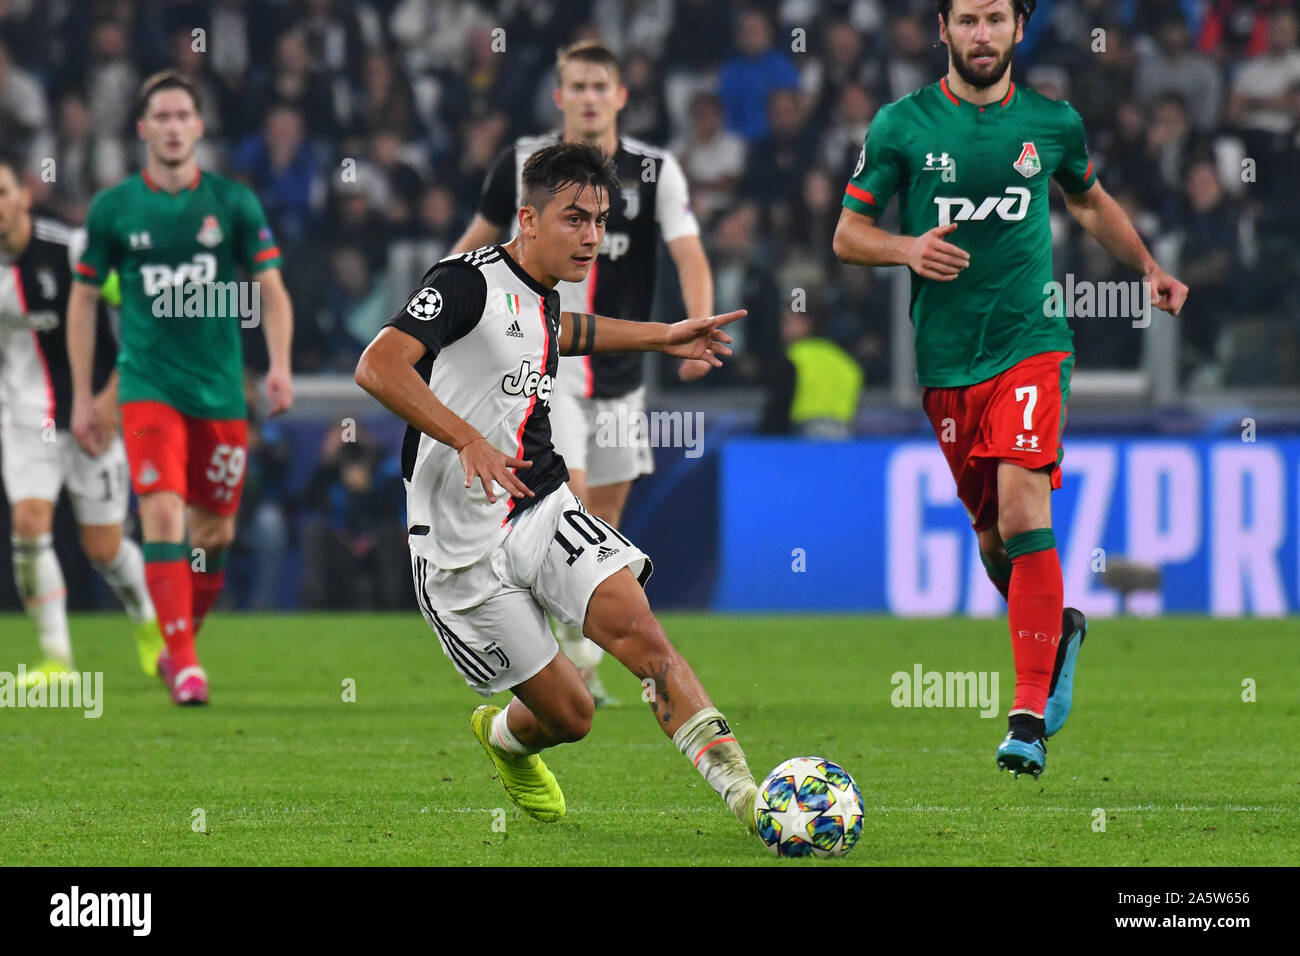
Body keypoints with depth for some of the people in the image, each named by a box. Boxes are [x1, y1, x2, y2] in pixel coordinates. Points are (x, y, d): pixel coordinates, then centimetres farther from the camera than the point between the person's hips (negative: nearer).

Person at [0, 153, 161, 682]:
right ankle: (55, 654, -9)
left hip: (93, 413, -3)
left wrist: (112, 394, -17)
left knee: (103, 547, 2)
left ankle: (148, 622, 33)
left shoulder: (72, 249, -16)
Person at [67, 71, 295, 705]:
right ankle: (184, 664, -18)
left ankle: (177, 646, 30)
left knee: (215, 532, 8)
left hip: (221, 391, 2)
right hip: (148, 386, -2)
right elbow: (84, 297, 9)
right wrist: (82, 396, 6)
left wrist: (279, 362, -14)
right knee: (163, 514, -19)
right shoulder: (113, 208, 1)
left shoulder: (233, 203, 1)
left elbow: (271, 290, 4)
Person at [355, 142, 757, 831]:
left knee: (637, 628, -20)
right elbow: (378, 367, -29)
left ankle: (741, 793, -25)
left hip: (547, 514, 6)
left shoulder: (541, 296, 10)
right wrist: (468, 440, -38)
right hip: (463, 547, -6)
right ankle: (504, 738, 36)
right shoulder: (470, 282, -16)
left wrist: (662, 337, 38)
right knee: (569, 714, -1)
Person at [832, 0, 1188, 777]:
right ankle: (1057, 632, 41)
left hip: (1030, 342, -1)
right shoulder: (902, 126, 0)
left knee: (1023, 510, -18)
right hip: (946, 361, 1)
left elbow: (1090, 201, 25)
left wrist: (1148, 267, 15)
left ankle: (1030, 715, -17)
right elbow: (848, 233, 3)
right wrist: (907, 248, -16)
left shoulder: (1053, 123, 4)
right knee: (991, 534, 8)